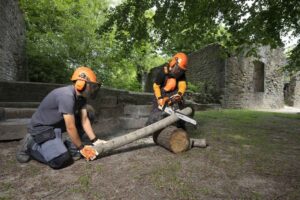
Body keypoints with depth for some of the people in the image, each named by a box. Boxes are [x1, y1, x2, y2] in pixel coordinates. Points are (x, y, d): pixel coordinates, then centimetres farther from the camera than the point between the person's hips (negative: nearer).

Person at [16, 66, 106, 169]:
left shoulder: (81, 95, -5)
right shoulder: (67, 95, -31)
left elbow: (84, 119, -5)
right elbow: (70, 128, -27)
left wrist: (94, 140, -8)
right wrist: (81, 148, -15)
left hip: (57, 124, 9)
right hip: (41, 127, -9)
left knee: (87, 114, -1)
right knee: (62, 160, -24)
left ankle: (64, 145, 6)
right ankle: (30, 144, 1)